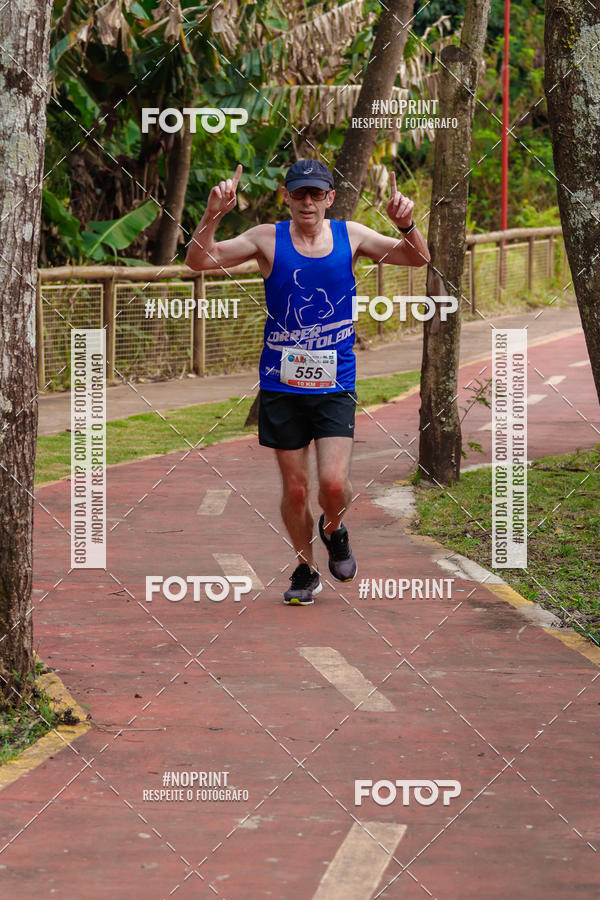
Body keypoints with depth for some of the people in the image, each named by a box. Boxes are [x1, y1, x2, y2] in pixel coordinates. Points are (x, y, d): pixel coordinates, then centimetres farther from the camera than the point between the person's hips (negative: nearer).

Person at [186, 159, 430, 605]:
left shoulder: (351, 236, 2)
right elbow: (199, 261, -8)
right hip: (281, 385, 0)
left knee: (334, 483, -12)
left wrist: (407, 225, -19)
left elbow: (419, 259, 2)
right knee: (295, 488, 5)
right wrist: (212, 216, -26)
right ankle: (305, 569, 26)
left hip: (335, 385, 0)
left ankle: (333, 529, 22)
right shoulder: (268, 239, -2)